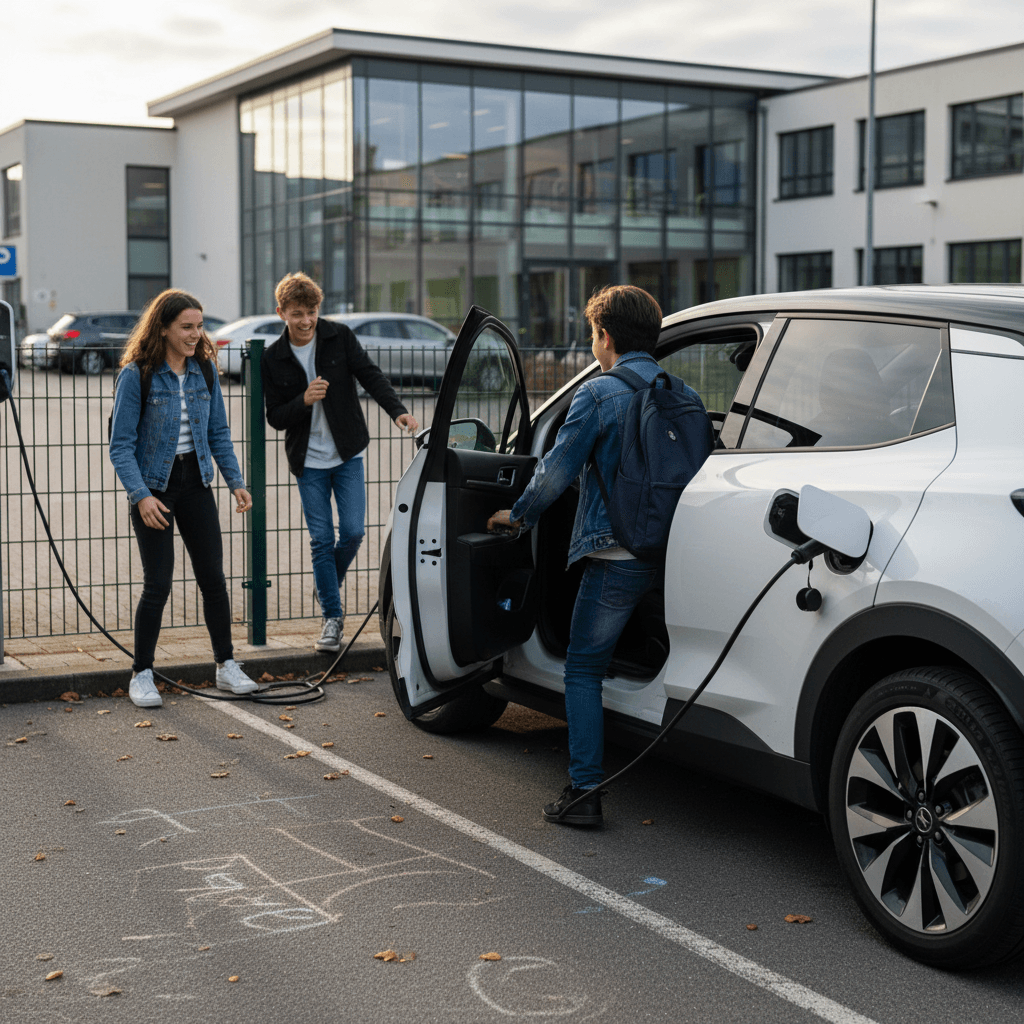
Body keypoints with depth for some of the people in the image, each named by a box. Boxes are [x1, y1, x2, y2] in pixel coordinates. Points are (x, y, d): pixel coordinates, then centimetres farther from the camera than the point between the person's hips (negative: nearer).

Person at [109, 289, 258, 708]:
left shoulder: (204, 371, 4)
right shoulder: (136, 375, -11)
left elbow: (218, 432, 12)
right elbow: (120, 445, -12)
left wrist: (235, 480, 2)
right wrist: (141, 495, -22)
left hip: (196, 484, 4)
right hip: (154, 487, -4)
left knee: (213, 576, 6)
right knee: (158, 584, -3)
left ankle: (226, 665, 19)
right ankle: (141, 674, 12)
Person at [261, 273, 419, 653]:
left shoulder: (339, 337, -3)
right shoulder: (273, 358, -3)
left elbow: (370, 375, -6)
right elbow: (274, 417, -2)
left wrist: (397, 410, -22)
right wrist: (304, 400, -21)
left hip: (347, 455, 0)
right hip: (309, 462, 0)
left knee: (353, 532, -4)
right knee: (321, 539, -1)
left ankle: (327, 587, 25)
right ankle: (332, 617, 8)